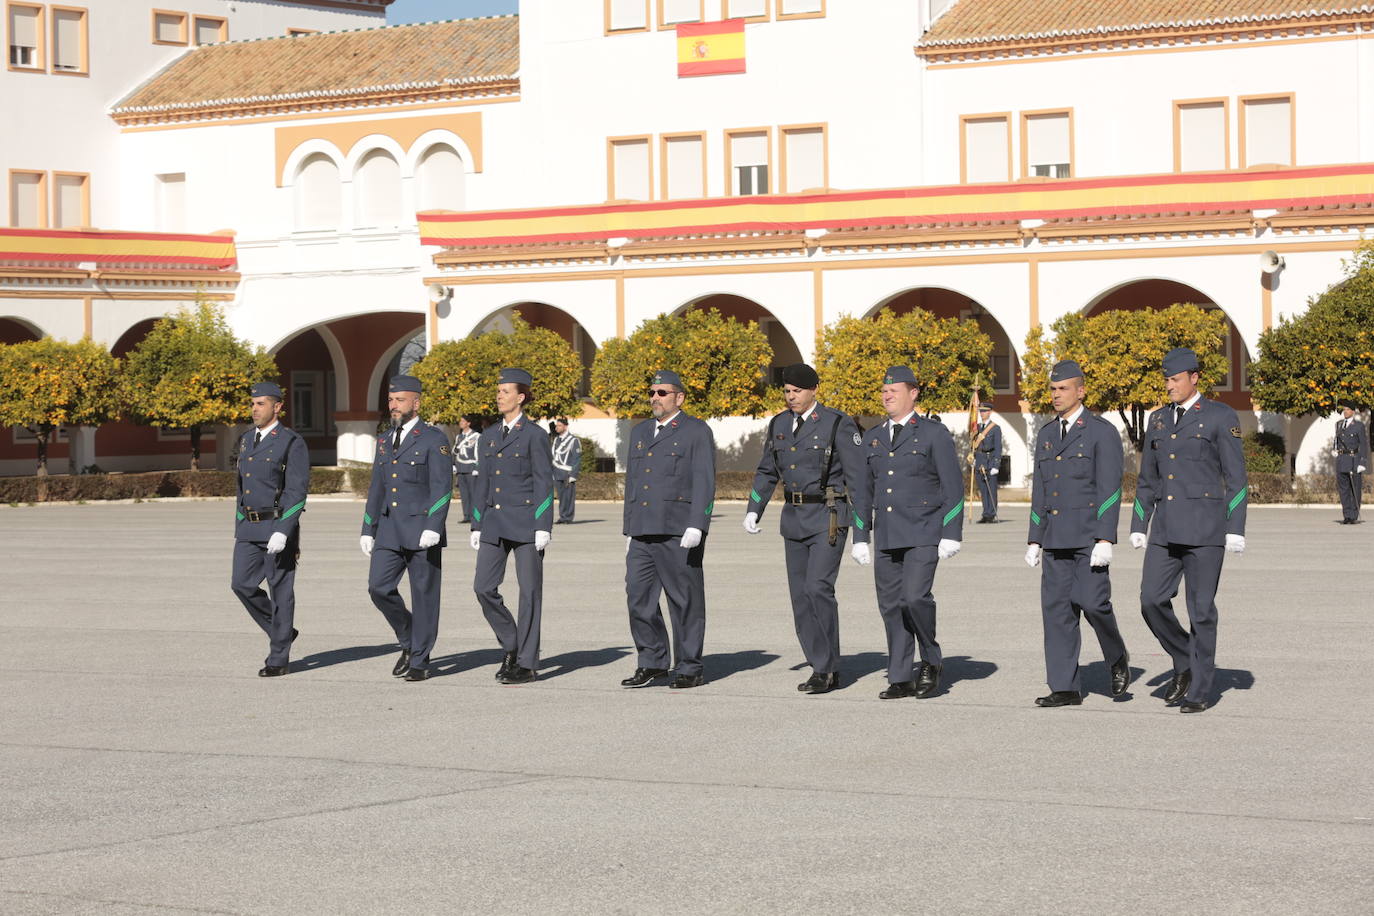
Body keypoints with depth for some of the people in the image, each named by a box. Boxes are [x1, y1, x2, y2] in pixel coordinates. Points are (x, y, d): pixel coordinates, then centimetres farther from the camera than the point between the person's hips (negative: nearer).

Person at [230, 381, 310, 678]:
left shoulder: (292, 444, -10)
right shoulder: (247, 441, 13)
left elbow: (297, 492, -16)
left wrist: (283, 532, -24)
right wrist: (239, 529, 18)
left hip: (279, 527, -7)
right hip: (249, 528, 7)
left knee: (280, 591, -1)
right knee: (242, 584, -1)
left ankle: (279, 658, 6)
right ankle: (281, 633, 19)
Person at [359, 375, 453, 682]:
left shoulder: (434, 439, -6)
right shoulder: (384, 441, 15)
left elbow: (442, 488, -12)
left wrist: (433, 528, -22)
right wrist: (368, 530, 16)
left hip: (422, 530, -6)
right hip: (390, 530, 6)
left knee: (424, 595, 0)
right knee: (379, 587, -4)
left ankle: (419, 662, 8)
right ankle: (409, 642, 17)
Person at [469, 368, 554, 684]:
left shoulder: (534, 435, -4)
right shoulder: (489, 436, 14)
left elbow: (544, 483, -8)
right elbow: (482, 482, 16)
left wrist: (543, 527, -14)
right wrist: (476, 526, 11)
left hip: (525, 521, -6)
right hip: (494, 521, 6)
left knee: (529, 590, -1)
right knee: (484, 587, -2)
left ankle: (527, 663, 3)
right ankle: (512, 646, 16)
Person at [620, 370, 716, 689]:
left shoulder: (697, 432, -1)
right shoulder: (640, 432, 18)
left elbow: (704, 483, -9)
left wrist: (696, 526, -18)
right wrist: (629, 530, 16)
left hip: (679, 531, -6)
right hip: (644, 532, 6)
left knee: (685, 600, -1)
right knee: (638, 594, 1)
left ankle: (691, 668, 6)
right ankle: (652, 663, 11)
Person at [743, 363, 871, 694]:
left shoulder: (838, 425, -9)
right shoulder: (779, 425, 9)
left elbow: (858, 481, -9)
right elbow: (766, 471, 19)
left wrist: (861, 535, -13)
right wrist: (753, 510, 1)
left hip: (829, 518, -6)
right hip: (794, 517, 6)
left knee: (818, 587, -18)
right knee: (800, 595, 5)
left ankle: (826, 667, -9)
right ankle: (824, 670, 13)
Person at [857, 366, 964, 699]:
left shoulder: (934, 434, -2)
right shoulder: (874, 438, 14)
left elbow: (953, 487, -5)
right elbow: (865, 490, 18)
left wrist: (951, 535, -11)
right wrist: (860, 537, 13)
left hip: (924, 534, -5)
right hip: (886, 536, 6)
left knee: (915, 596, -19)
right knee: (891, 605, 4)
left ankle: (931, 661, 4)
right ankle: (900, 679, 10)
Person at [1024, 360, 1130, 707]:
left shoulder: (1102, 432, -5)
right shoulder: (1046, 435, 15)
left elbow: (1110, 489, -11)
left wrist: (1105, 539, -19)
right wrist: (1035, 539, 13)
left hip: (1089, 535, -6)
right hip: (1055, 538, 6)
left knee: (1093, 602, -15)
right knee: (1057, 608, 1)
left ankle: (1117, 658, 13)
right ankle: (1065, 688, 3)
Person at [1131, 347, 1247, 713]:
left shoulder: (1221, 417, -3)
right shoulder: (1158, 420, 14)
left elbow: (1236, 477, -5)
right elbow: (1147, 479, 18)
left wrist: (1235, 529, -11)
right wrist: (1138, 527, 12)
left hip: (1205, 525, -5)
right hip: (1166, 529, 5)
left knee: (1201, 609, -2)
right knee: (1152, 601, -5)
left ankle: (1199, 690, 6)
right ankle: (1185, 663, 18)